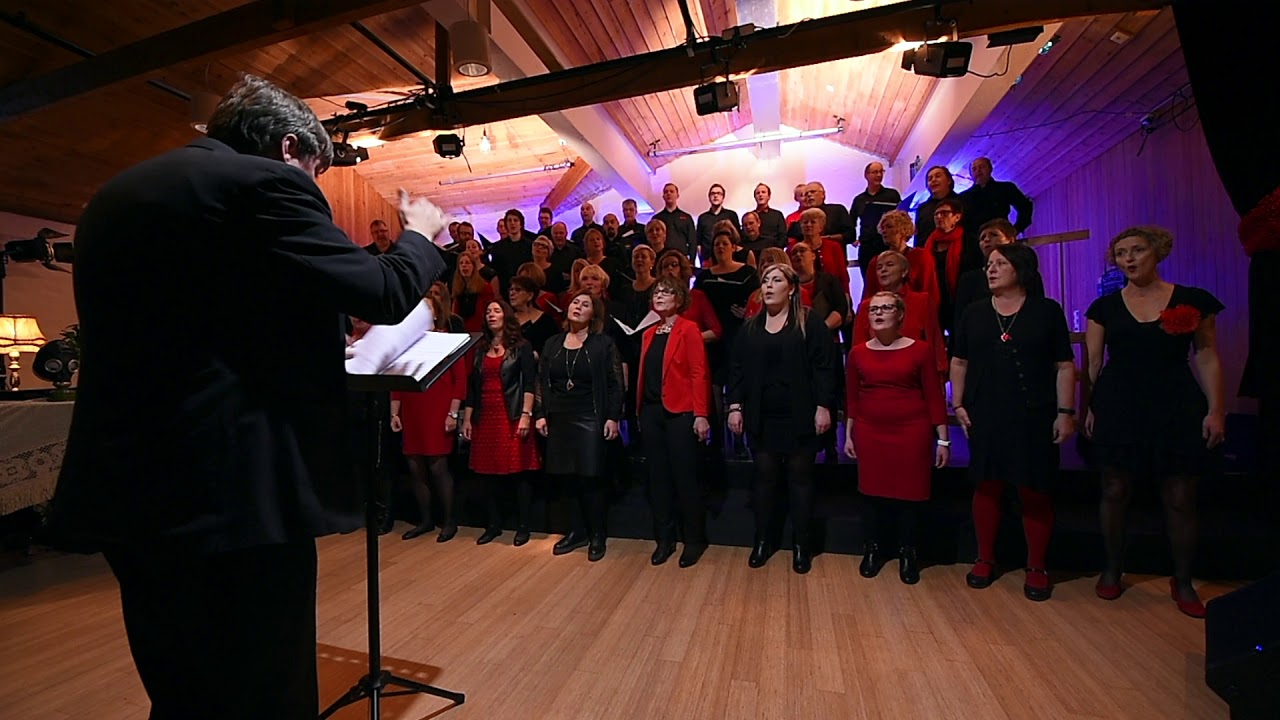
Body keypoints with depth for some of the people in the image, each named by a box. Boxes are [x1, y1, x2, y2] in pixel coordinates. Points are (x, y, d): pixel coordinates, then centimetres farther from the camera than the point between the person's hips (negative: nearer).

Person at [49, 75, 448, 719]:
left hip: (120, 488, 9)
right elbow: (384, 294, -11)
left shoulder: (113, 194, 17)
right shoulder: (264, 182, -9)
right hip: (232, 492, -8)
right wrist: (420, 234, 9)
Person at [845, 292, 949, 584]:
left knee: (908, 493, 7)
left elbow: (934, 396, -3)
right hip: (870, 432, 2)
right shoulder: (858, 353, 2)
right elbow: (852, 398, 7)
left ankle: (907, 554, 24)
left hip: (912, 432, -1)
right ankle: (872, 549, 25)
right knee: (875, 492, 9)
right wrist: (848, 435, 8)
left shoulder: (920, 350, -4)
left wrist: (943, 439, -3)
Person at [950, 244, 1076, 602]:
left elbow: (1065, 366, 0)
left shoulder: (1047, 311, 1)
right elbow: (959, 362, 9)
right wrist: (959, 404, 2)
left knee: (1034, 491, 4)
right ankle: (985, 559, 22)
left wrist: (1065, 411, -5)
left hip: (1033, 416, -2)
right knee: (986, 486, 8)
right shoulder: (974, 313, 7)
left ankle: (1036, 567, 21)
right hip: (985, 415, 2)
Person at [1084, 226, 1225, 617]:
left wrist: (1216, 410, -4)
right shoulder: (1105, 306, 5)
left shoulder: (1193, 300, 3)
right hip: (1117, 408, 1)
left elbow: (1208, 359, 2)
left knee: (1180, 499, 5)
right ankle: (1112, 570, 22)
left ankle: (1183, 582, 23)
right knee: (1115, 491, 7)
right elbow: (1093, 361, 5)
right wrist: (1087, 407, 0)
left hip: (1176, 409, 0)